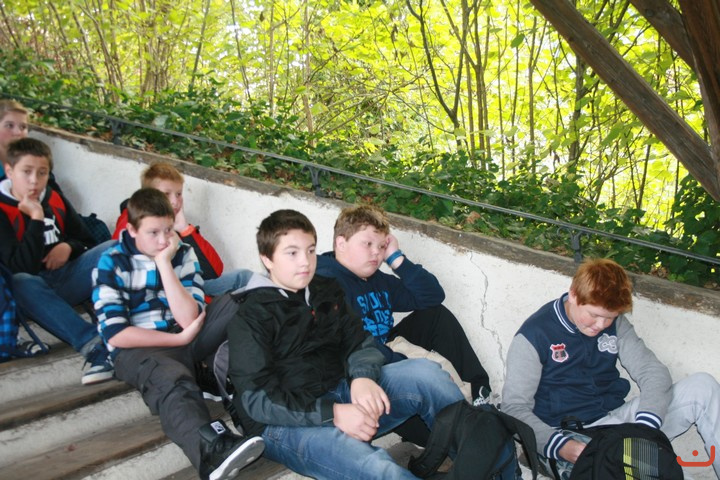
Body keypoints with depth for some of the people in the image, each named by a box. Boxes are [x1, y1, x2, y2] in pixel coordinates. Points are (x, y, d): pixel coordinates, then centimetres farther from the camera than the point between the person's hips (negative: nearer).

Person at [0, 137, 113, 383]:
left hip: (66, 280, 5)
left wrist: (69, 247, -5)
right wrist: (36, 218, -22)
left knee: (110, 249, -17)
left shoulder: (55, 199, 8)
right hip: (34, 289, -4)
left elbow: (86, 241, 17)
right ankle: (94, 345, -51)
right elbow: (23, 268, -20)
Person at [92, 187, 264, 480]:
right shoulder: (112, 264, -5)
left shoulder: (183, 254, 3)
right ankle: (212, 450, -65)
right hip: (138, 349, -4)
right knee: (173, 380, -41)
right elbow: (116, 335, -13)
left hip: (184, 337, 5)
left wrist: (164, 263, -15)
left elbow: (188, 319, -10)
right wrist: (181, 338, -13)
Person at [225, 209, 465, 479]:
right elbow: (256, 398, -14)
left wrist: (363, 376, -16)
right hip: (287, 423, -6)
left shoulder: (327, 291, 13)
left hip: (341, 392, 6)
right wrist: (332, 414, -24)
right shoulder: (249, 315, -6)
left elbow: (360, 343, 10)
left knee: (424, 373, -13)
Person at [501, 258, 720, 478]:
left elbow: (653, 371, 1)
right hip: (571, 435, -6)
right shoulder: (534, 336, -9)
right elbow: (514, 407, -12)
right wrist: (563, 447, -28)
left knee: (702, 385, -10)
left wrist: (645, 427, -19)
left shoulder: (614, 323, 7)